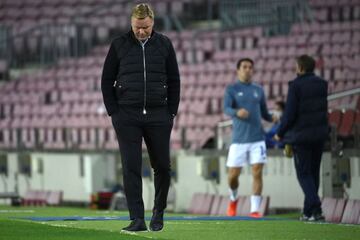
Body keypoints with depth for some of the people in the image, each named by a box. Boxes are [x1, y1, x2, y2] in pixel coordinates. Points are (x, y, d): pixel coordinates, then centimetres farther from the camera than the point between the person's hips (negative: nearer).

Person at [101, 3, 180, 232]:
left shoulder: (164, 44, 5)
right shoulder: (119, 45, 3)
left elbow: (174, 81, 9)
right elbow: (107, 80, 7)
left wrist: (171, 112, 2)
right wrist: (114, 112, 0)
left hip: (158, 116, 1)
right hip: (127, 116, -1)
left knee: (162, 167, 4)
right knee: (131, 168, -4)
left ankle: (159, 213, 23)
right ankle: (137, 219, -3)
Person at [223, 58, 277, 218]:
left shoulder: (258, 90, 14)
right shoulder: (232, 89, 5)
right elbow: (226, 109, -10)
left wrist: (272, 118, -4)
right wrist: (237, 112, -33)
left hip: (257, 139, 2)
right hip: (239, 140, -2)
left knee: (257, 173, -9)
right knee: (233, 175, 0)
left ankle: (255, 209, -5)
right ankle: (233, 199, 29)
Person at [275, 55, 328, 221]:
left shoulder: (296, 86, -14)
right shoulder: (322, 84, 4)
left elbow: (290, 114, -14)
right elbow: (322, 109, 11)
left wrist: (280, 133, -2)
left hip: (301, 135, -6)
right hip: (320, 134, 6)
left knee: (304, 174, 0)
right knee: (314, 173, 14)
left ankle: (316, 209, -16)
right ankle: (308, 211, 19)